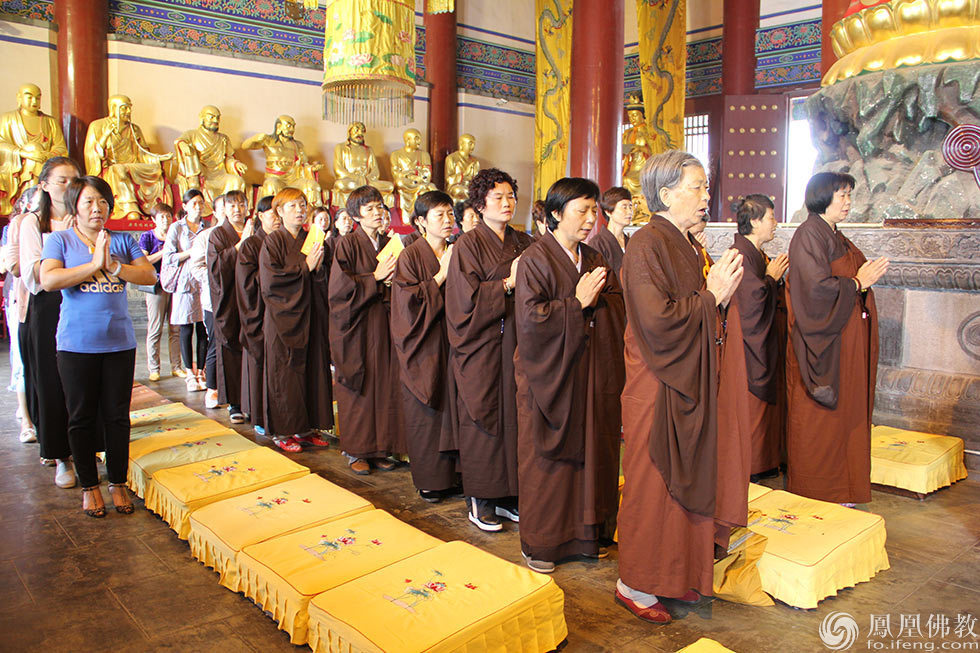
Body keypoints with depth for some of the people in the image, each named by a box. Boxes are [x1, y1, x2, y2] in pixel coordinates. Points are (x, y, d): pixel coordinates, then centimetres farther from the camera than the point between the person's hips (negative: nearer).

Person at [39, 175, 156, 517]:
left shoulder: (123, 241, 9)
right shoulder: (60, 240, 3)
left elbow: (150, 276, -2)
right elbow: (48, 280, -12)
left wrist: (113, 266, -15)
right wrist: (94, 265, -15)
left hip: (119, 342, 1)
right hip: (76, 344, -1)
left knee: (117, 416, 8)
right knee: (82, 418, 7)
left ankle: (118, 482, 21)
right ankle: (89, 486, 22)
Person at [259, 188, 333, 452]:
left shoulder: (312, 240, 12)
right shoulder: (273, 242, -3)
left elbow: (323, 282, 12)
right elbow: (270, 280, -14)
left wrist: (319, 268, -10)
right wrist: (304, 267, -14)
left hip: (310, 314, 5)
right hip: (283, 317, -5)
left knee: (313, 369, 5)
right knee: (285, 373, 0)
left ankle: (306, 427, 16)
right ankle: (282, 431, 11)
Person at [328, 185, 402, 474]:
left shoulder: (389, 244, 12)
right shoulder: (347, 244, -4)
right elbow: (339, 286, -13)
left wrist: (393, 280, -6)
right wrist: (375, 277, -13)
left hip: (384, 323, 5)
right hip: (358, 326, -5)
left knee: (385, 385, 5)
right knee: (359, 388, 1)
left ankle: (380, 448, 15)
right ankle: (356, 450, 12)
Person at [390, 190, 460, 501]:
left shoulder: (456, 254, 10)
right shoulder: (411, 256, -5)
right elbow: (408, 301, -16)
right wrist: (441, 274, -15)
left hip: (450, 341, 5)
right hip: (424, 345, -4)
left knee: (451, 408, 5)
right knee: (426, 413, 1)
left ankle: (448, 473, 16)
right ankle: (428, 479, 14)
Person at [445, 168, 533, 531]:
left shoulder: (523, 243, 12)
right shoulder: (468, 245, -4)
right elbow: (467, 297, -13)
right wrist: (508, 283, -16)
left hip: (515, 342, 5)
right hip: (482, 343, -5)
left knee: (512, 414, 6)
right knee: (483, 416, 0)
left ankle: (508, 495, 19)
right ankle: (479, 500, 13)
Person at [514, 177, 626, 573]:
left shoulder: (594, 260, 12)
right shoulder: (535, 260, -8)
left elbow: (620, 312, 9)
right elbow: (530, 319, -18)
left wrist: (599, 299, -11)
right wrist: (578, 303, -16)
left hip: (591, 377, 6)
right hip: (550, 377, -6)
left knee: (590, 453, 11)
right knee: (547, 460, 4)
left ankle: (586, 533, 27)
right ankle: (539, 542, 19)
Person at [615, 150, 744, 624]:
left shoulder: (685, 246, 12)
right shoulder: (646, 245, -16)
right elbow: (657, 320, -24)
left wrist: (720, 295, -3)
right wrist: (710, 295, -13)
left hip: (687, 384, 9)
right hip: (657, 388, -9)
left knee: (684, 480, 15)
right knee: (651, 485, 2)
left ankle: (675, 573, 30)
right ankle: (634, 584, 18)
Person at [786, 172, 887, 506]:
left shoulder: (836, 237, 17)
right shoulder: (808, 234, -12)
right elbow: (816, 287, -22)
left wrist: (867, 275, 3)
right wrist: (857, 283, -11)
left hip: (846, 343, 9)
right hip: (822, 343, -9)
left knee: (845, 414, 12)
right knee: (819, 422, -1)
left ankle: (840, 490, 23)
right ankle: (817, 494, 11)